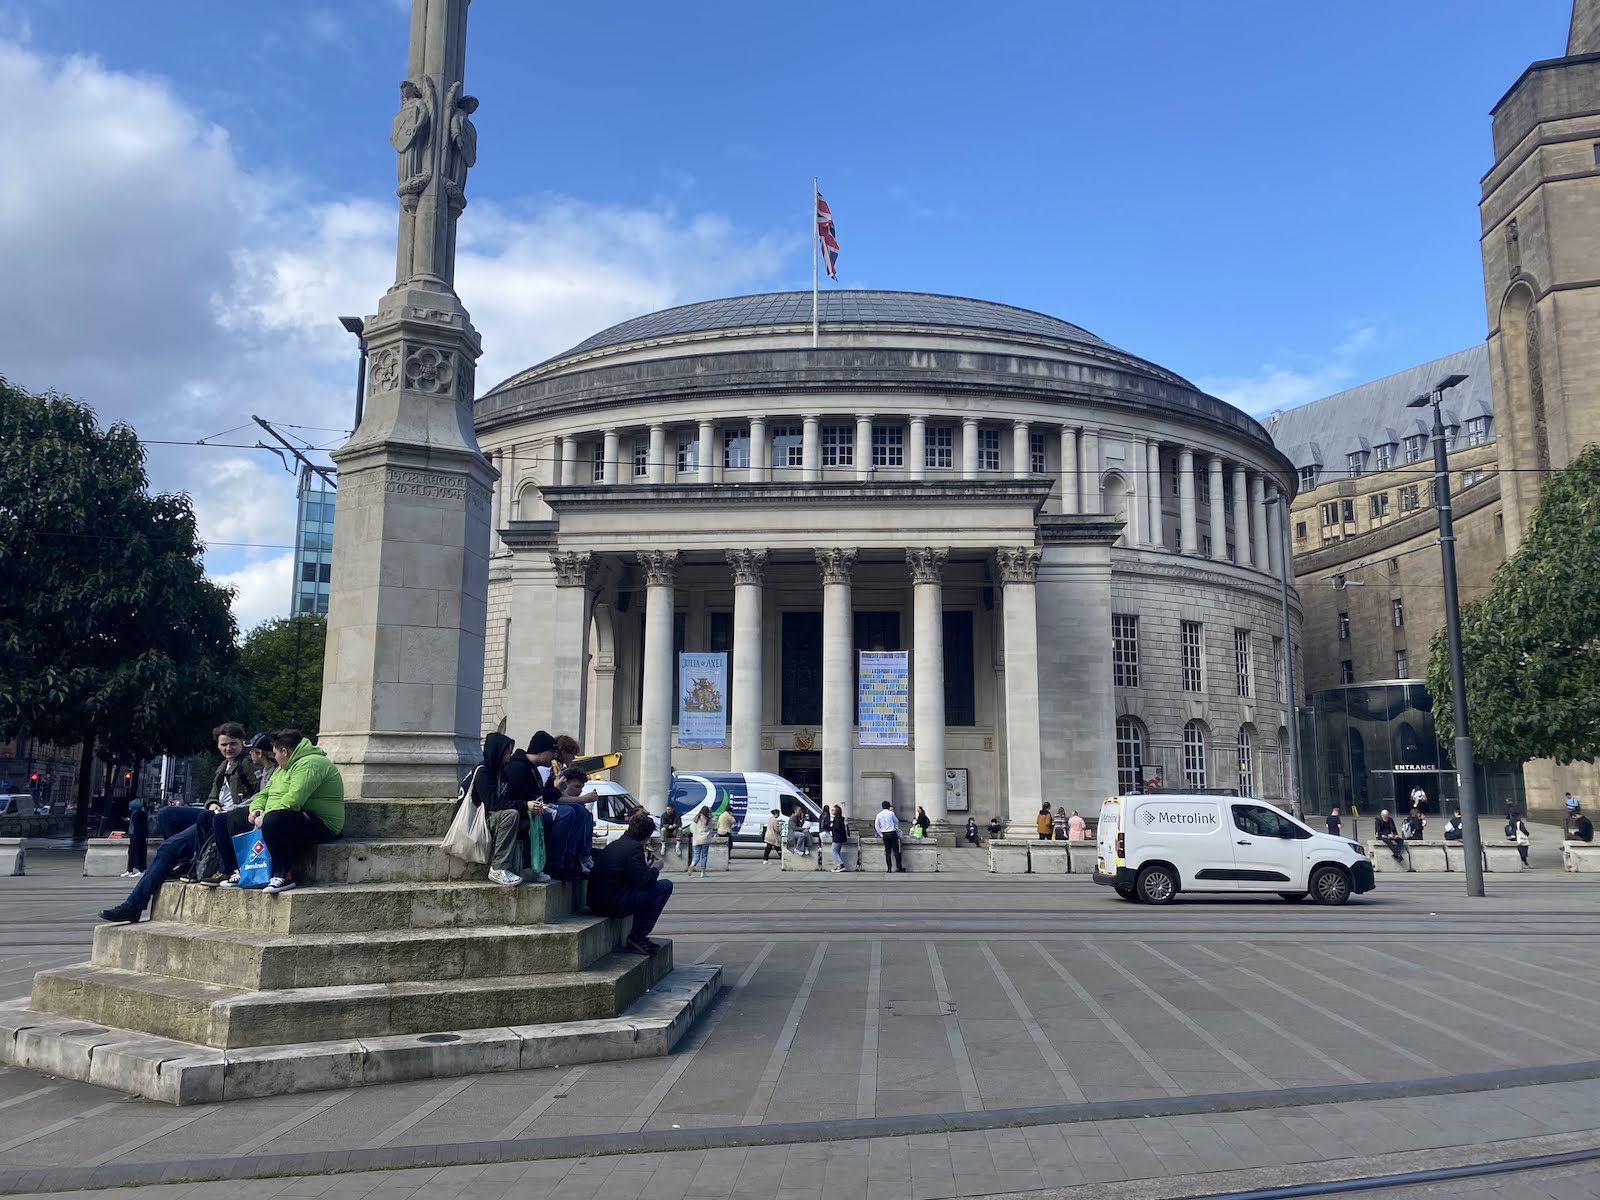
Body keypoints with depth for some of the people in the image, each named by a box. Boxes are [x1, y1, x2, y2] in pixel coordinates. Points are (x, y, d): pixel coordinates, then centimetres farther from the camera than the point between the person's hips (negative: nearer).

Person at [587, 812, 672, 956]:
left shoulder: (613, 845, 17)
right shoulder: (634, 848, -10)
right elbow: (642, 881, -15)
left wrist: (647, 866, 24)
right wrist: (655, 868, 4)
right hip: (615, 904, -10)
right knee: (665, 886, -4)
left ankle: (637, 938, 22)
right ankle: (636, 937, -3)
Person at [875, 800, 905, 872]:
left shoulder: (879, 815, 1)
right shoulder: (891, 813, -6)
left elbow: (876, 826, 3)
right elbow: (897, 822, 7)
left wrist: (880, 834, 10)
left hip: (884, 834, 2)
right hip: (892, 833, -2)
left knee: (887, 851, 5)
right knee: (896, 850, 3)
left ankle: (889, 868, 3)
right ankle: (899, 867, 0)